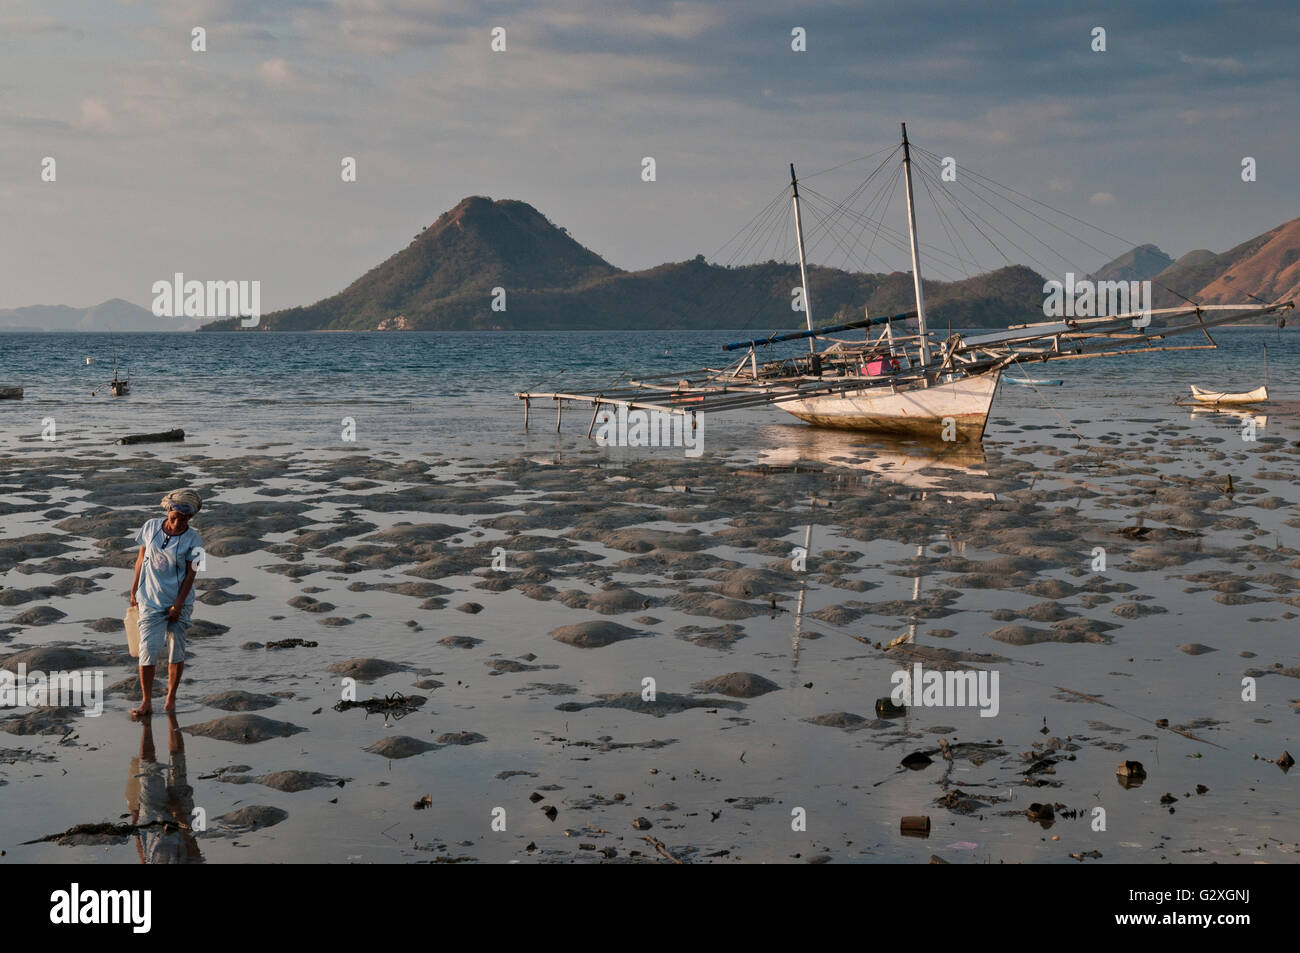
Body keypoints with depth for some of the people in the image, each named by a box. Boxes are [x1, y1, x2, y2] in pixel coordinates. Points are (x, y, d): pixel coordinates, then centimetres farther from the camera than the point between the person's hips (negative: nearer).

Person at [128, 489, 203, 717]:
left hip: (178, 603, -1)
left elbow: (190, 574, -7)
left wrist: (178, 604, -12)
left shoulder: (192, 540, -8)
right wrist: (134, 590, 11)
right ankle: (146, 702, 2)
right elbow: (141, 558, 9)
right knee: (148, 650, -6)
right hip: (150, 602, 1)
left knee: (176, 652, 7)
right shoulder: (150, 527, -2)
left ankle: (171, 698, 22)